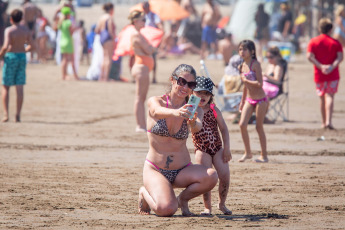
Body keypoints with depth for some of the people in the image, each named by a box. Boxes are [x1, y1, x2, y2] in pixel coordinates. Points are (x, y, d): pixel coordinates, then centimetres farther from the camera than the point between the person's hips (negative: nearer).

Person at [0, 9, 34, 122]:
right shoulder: (26, 30, 1)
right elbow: (31, 45, 3)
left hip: (10, 57, -4)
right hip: (22, 57, 4)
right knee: (20, 88, 3)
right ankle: (18, 115, 0)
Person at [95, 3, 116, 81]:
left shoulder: (101, 18, 14)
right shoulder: (109, 18, -11)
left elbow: (97, 31, 13)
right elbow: (110, 30, -17)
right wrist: (114, 39, -13)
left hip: (102, 39, 9)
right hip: (109, 39, -9)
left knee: (105, 58, 14)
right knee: (109, 58, -8)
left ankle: (102, 77, 15)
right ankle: (106, 77, -13)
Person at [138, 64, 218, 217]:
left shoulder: (193, 110, 0)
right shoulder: (155, 102, -5)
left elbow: (197, 127, -22)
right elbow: (158, 111, -29)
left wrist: (193, 122, -48)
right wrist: (175, 113, -53)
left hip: (182, 171, 3)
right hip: (155, 169, -3)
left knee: (211, 176, -29)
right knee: (166, 209, -30)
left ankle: (183, 198, 3)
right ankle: (145, 193, 7)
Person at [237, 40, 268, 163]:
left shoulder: (255, 64, -14)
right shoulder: (242, 66, 8)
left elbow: (259, 83, -22)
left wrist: (246, 80, -14)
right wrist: (242, 101, 21)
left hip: (260, 100, -6)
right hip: (249, 100, 6)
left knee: (259, 127, 0)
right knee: (242, 124, -6)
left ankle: (264, 156, 12)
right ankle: (247, 152, 9)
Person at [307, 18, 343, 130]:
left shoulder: (313, 41, 2)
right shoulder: (336, 43, 1)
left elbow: (309, 56, -9)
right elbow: (340, 57, -11)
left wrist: (321, 66, -13)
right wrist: (332, 67, -20)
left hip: (319, 74, 1)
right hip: (333, 75, -1)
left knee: (322, 97, 14)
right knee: (330, 96, -7)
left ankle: (324, 122, 20)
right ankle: (328, 121, -23)